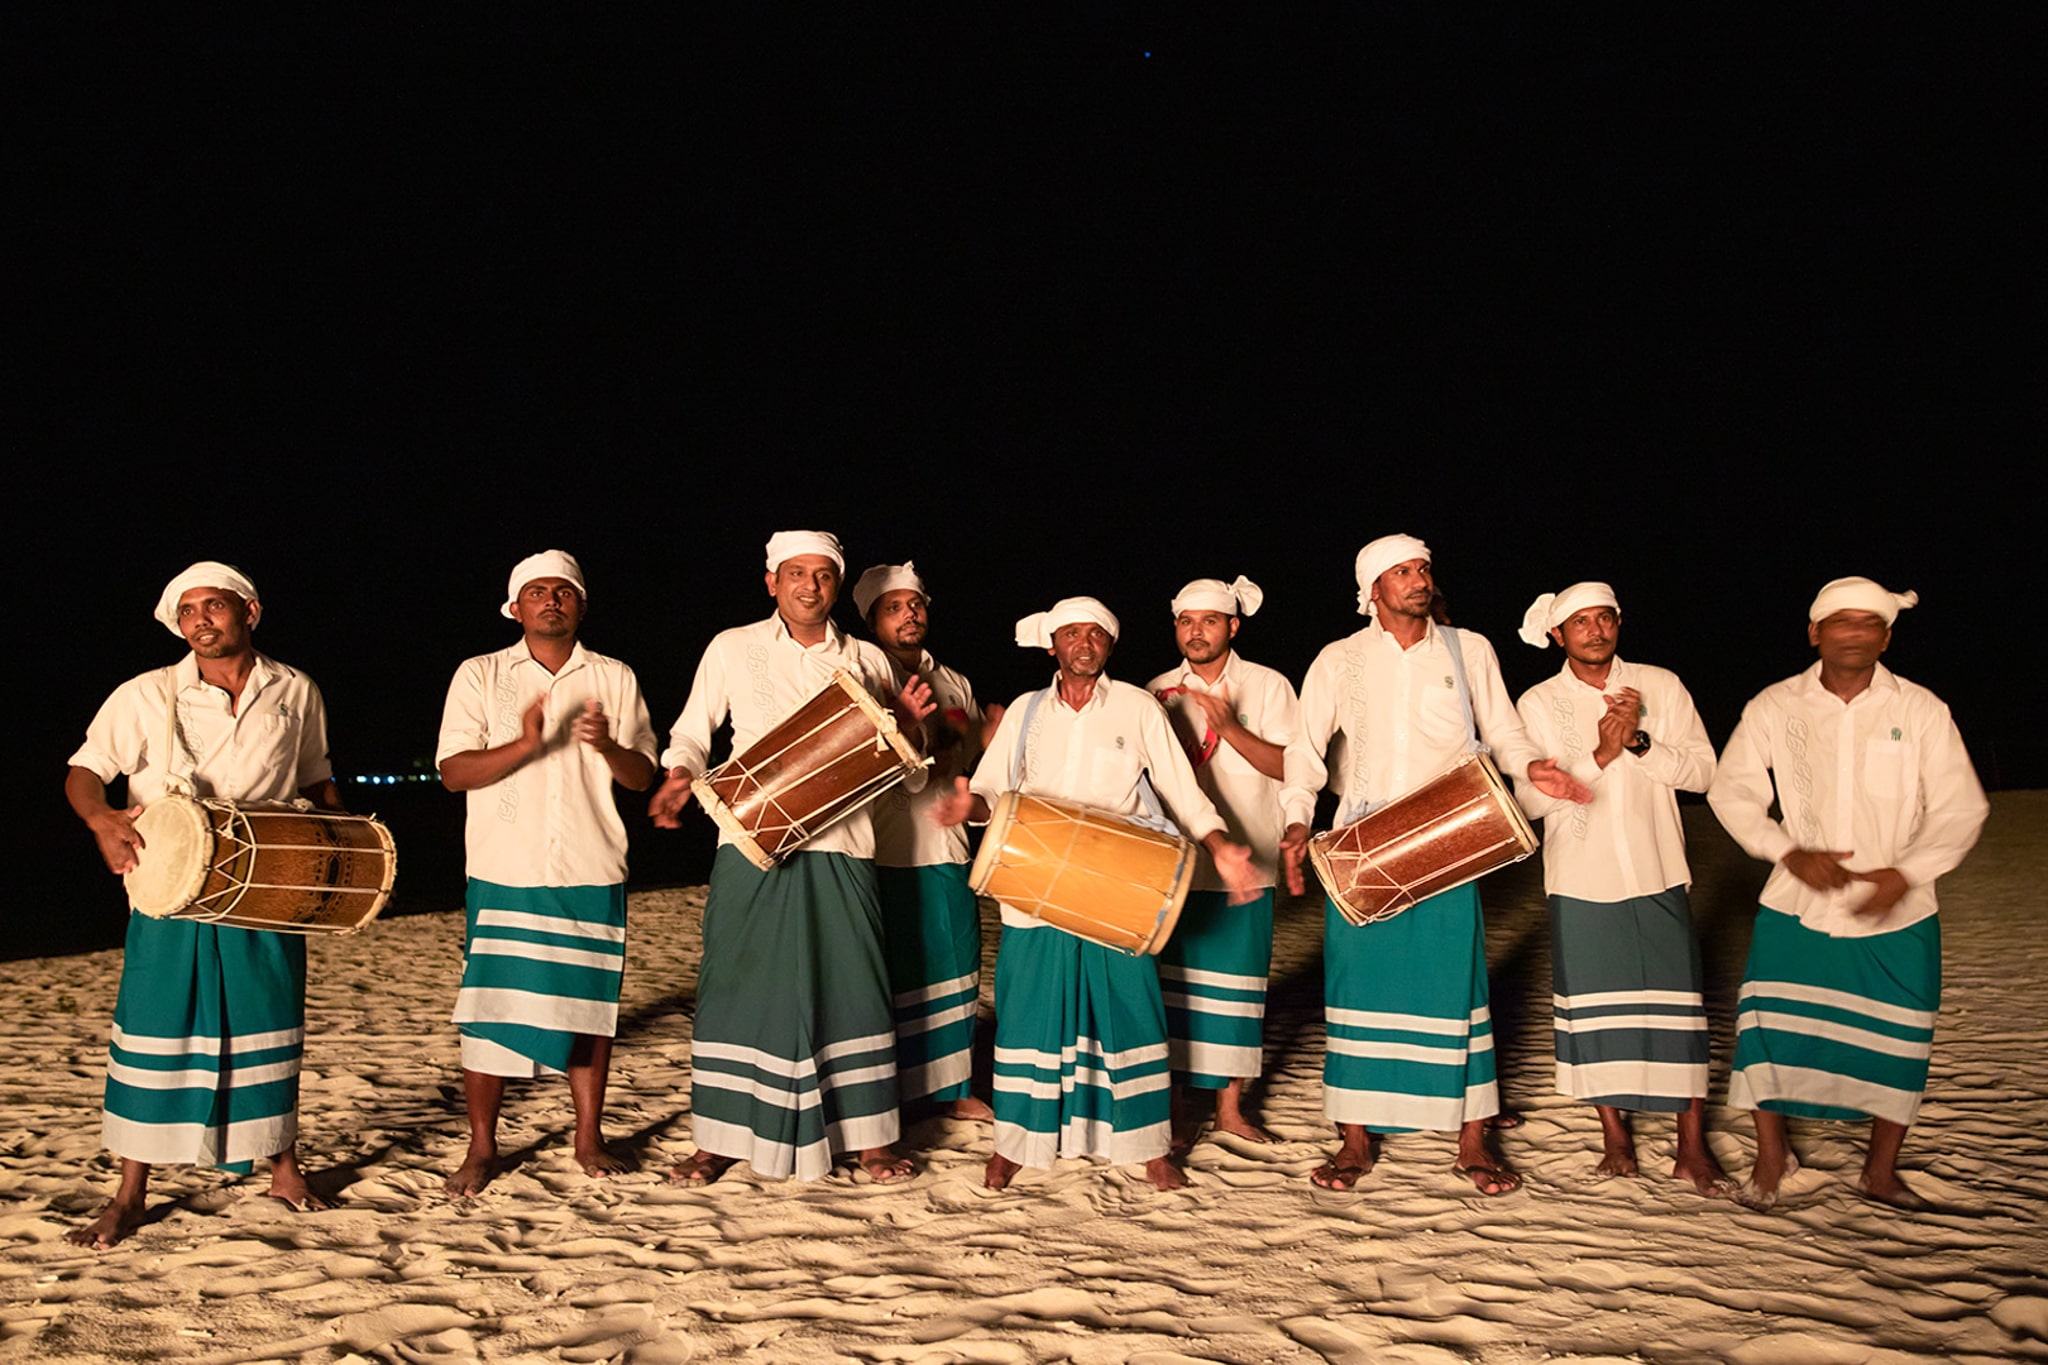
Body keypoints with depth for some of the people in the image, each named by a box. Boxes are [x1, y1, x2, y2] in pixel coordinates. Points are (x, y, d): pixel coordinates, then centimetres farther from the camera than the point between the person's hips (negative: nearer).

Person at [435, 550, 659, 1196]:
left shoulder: (615, 678, 9)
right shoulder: (479, 675, 5)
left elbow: (643, 776, 7)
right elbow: (453, 771, -3)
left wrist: (607, 746, -15)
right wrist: (524, 745, -19)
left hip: (592, 875, 1)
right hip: (505, 874, -1)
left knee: (589, 1003, 7)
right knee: (490, 1006, -1)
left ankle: (589, 1137, 21)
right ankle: (482, 1147, 14)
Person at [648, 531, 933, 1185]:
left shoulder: (867, 660, 12)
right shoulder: (732, 649, 7)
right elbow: (691, 732, 12)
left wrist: (909, 724, -3)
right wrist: (679, 776, -8)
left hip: (839, 845, 1)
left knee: (850, 984, 3)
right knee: (737, 983, 2)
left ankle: (867, 1136, 15)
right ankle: (720, 1138, 16)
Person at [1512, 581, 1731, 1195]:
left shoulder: (1660, 686, 3)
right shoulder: (1538, 704, 0)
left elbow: (1702, 770, -1)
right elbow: (1531, 798, -8)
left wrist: (1640, 742, -16)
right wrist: (1600, 755, -18)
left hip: (1657, 877, 0)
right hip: (1581, 883, 0)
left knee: (1678, 1006, 2)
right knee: (1592, 1008, 7)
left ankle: (1692, 1148, 15)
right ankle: (1616, 1137, 23)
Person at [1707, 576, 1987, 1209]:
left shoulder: (1921, 710, -3)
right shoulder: (1774, 707, -1)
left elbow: (1960, 807, -1)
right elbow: (1731, 791, 2)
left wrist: (1905, 873, -14)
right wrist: (1790, 852, -11)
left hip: (1897, 917, 0)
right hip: (1797, 908, 0)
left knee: (1898, 1046, 7)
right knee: (1769, 1032, -2)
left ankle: (1880, 1170, 31)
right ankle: (1771, 1154, 22)